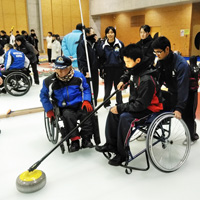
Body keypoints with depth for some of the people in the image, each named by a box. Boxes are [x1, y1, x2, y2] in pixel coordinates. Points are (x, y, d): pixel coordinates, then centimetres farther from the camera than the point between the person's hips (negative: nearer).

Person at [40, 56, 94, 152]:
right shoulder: (50, 81, -3)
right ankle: (74, 140, -21)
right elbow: (44, 95, 11)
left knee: (87, 112, -27)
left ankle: (86, 139, -15)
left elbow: (86, 89, 13)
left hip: (79, 104, 1)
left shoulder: (78, 76, 0)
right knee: (68, 115, -32)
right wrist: (49, 110, 2)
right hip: (65, 108, -1)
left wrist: (86, 100, -4)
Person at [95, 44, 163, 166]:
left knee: (125, 117, -30)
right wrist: (123, 80, 4)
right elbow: (129, 73, 25)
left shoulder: (147, 80, -29)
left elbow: (141, 104, -29)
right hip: (136, 103, 9)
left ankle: (122, 153, -15)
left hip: (150, 107, -9)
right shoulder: (135, 69, -3)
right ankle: (111, 144, 7)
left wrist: (120, 108, -25)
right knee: (113, 111, -3)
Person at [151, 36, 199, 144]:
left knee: (185, 115, 4)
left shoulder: (181, 64, -30)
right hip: (172, 93, 6)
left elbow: (183, 87, -33)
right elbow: (157, 80, -1)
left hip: (186, 94, -6)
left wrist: (179, 108, -37)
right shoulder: (160, 62, -8)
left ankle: (192, 135, 33)